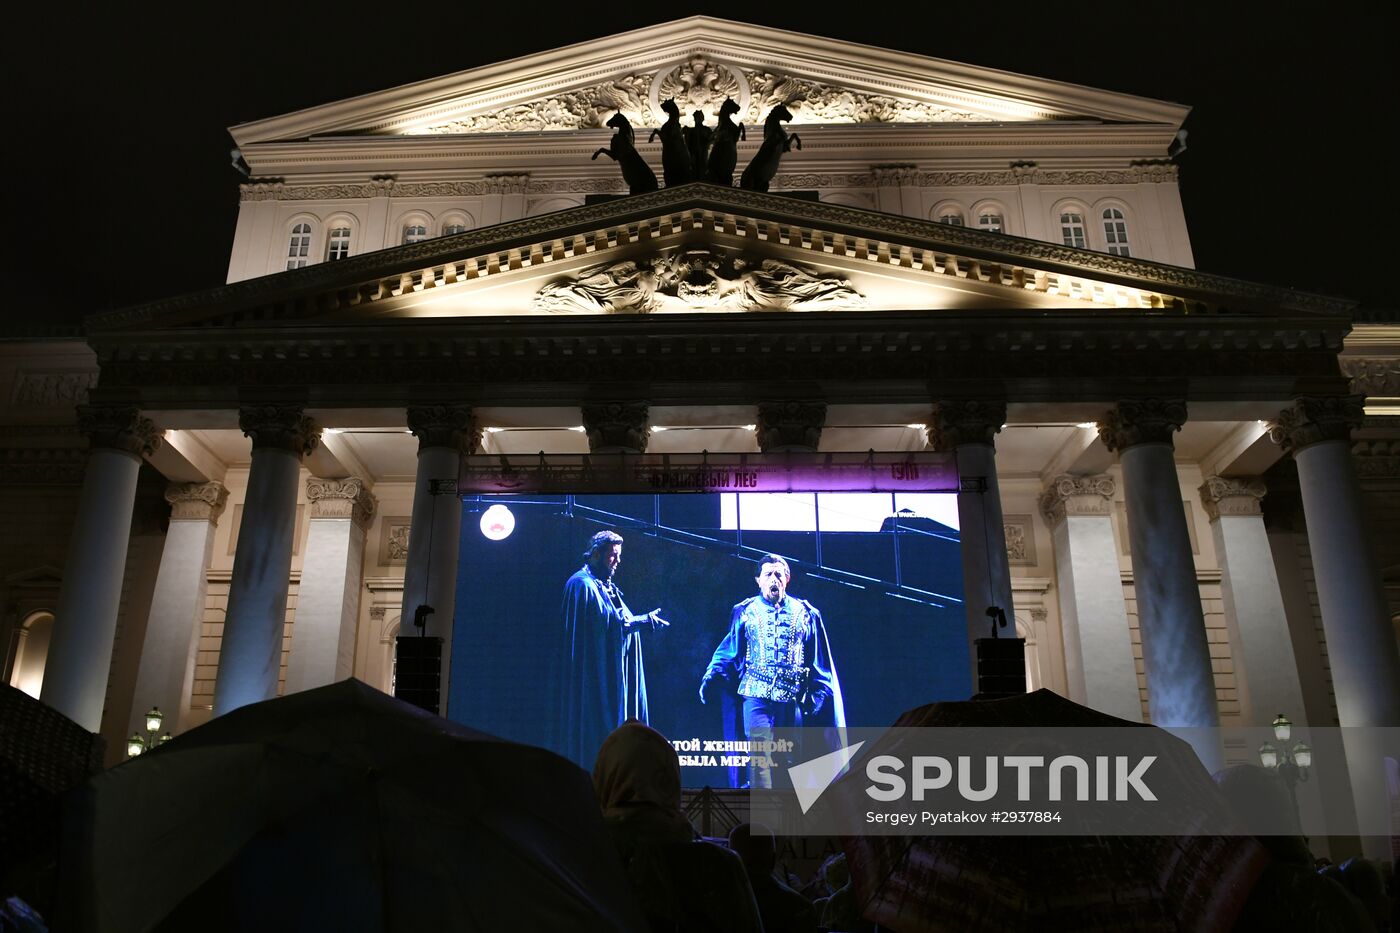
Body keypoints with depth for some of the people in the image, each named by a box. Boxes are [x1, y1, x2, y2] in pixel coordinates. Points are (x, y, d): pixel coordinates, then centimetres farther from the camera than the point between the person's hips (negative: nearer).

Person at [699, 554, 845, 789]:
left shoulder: (806, 613, 11)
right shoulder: (745, 611, 9)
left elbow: (821, 664, 12)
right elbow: (728, 651, 7)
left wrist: (819, 696, 5)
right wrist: (712, 675, -10)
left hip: (793, 700, 2)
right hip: (757, 697, -2)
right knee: (760, 754, -13)